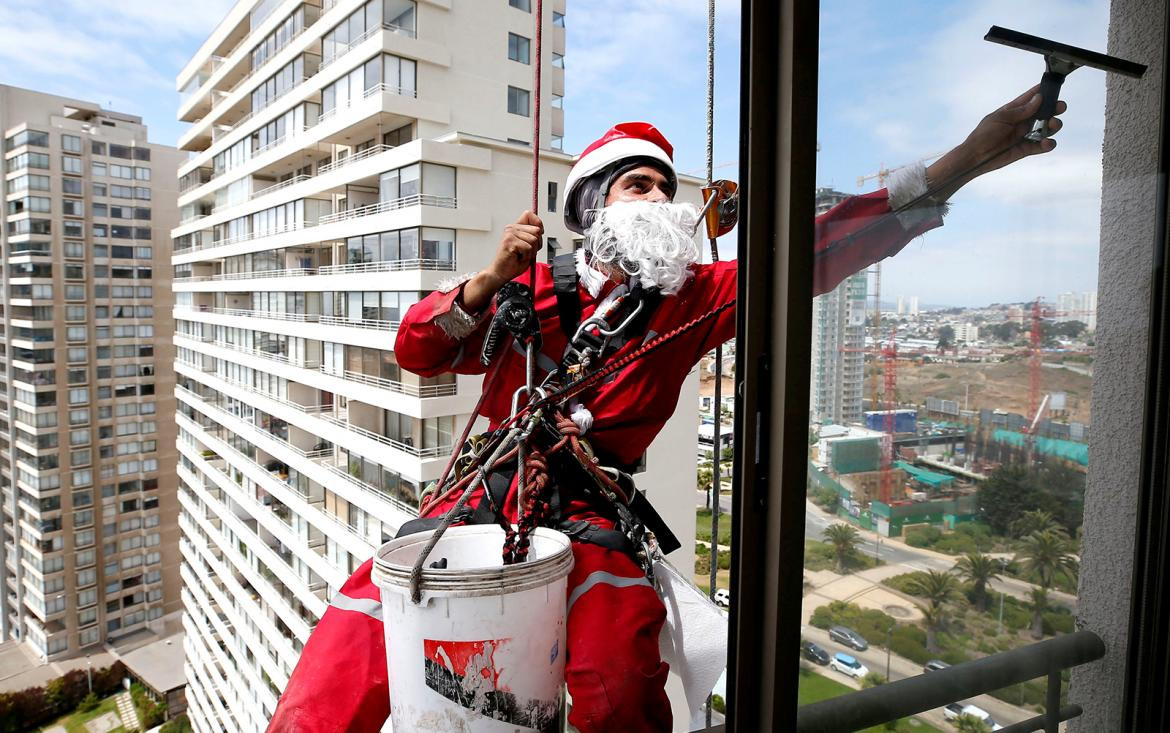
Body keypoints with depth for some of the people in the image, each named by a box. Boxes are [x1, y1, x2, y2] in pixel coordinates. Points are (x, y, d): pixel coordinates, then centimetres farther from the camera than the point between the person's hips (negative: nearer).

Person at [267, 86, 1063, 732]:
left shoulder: (692, 298, 9)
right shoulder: (532, 288, 9)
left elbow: (809, 256, -3)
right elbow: (415, 350, 7)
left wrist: (972, 155, -10)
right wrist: (491, 279, -9)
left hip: (590, 511, 0)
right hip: (487, 493, 1)